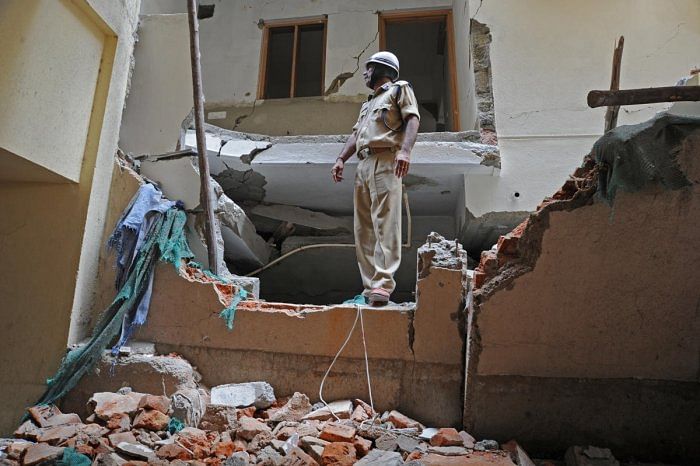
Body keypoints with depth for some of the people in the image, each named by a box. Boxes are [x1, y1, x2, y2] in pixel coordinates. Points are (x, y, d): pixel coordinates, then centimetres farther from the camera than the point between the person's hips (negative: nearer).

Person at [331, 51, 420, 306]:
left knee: (385, 225, -16)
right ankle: (369, 286, 1)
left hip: (385, 161, -8)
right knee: (364, 229, 0)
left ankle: (383, 285, -21)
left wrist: (405, 150, -23)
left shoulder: (400, 89, 12)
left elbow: (412, 119, -5)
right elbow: (356, 134, 26)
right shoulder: (367, 103, 35)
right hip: (363, 165, 8)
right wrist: (341, 159, 9)